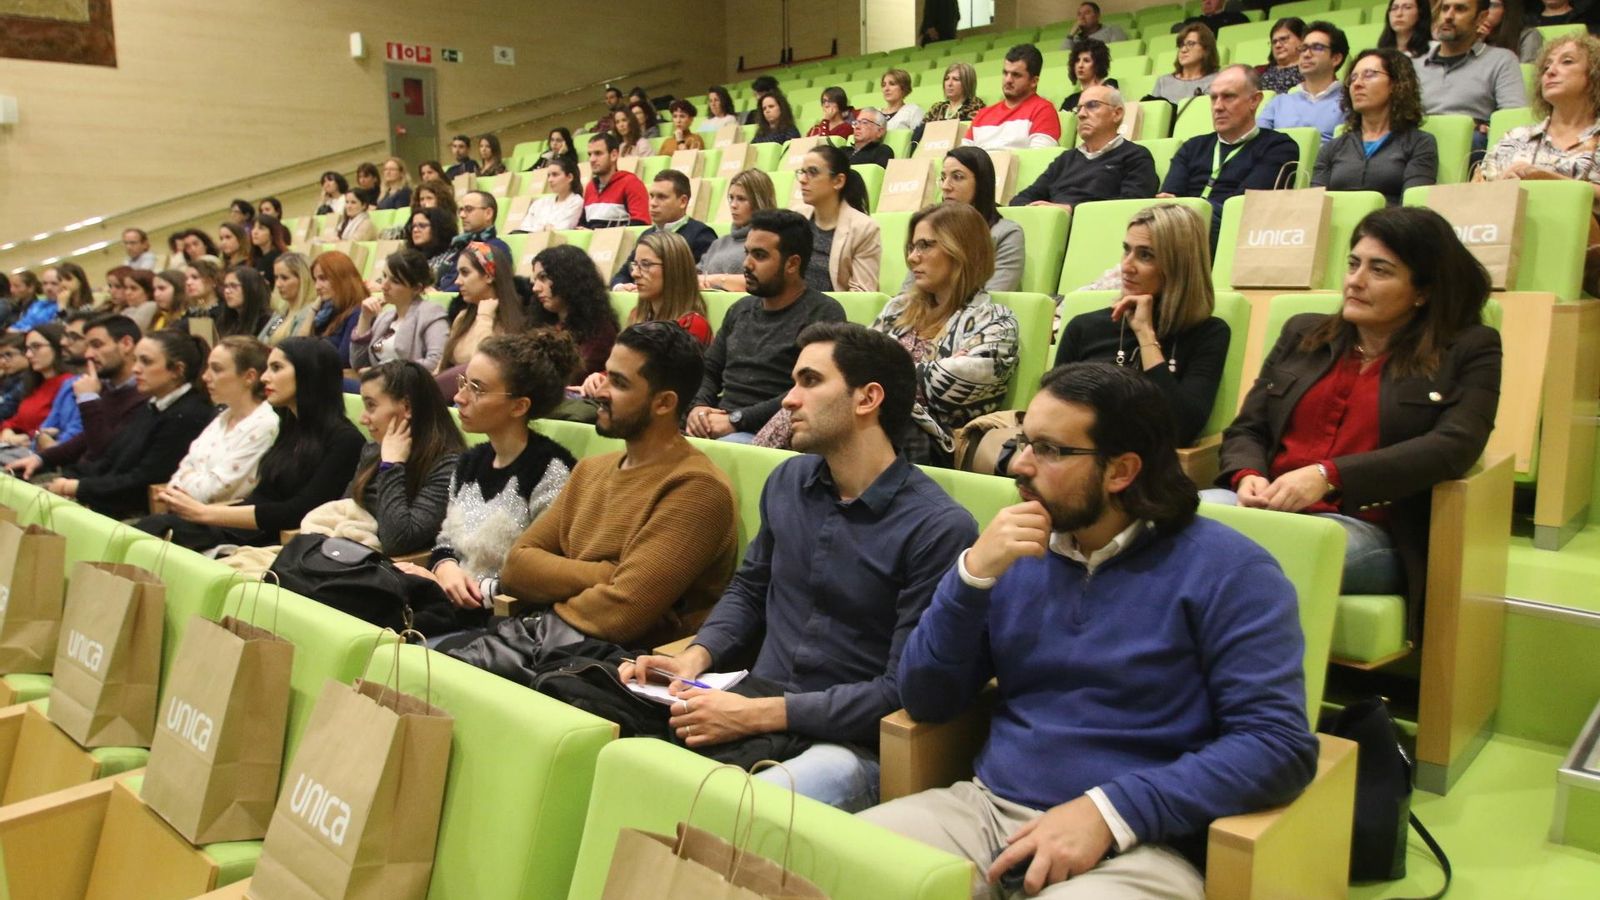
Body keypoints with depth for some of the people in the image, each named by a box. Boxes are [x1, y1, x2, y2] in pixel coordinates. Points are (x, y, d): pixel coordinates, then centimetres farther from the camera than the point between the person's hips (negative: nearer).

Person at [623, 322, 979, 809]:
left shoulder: (939, 528, -12)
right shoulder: (789, 481, 10)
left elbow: (904, 689, -14)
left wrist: (758, 715, -19)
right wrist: (696, 656, 2)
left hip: (849, 744, -6)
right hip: (753, 711, 6)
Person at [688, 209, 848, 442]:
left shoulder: (824, 314, -3)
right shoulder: (741, 309, 21)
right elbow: (709, 371, 23)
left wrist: (736, 419, -17)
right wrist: (697, 407, 0)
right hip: (716, 428, 7)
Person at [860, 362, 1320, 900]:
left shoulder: (1225, 569, -6)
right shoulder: (1016, 554, 10)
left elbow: (1280, 743, -14)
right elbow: (925, 702, 6)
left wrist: (1110, 811, -21)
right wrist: (973, 575, -9)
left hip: (1135, 841, -4)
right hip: (985, 808, 5)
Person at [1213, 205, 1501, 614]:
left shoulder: (1469, 351, 11)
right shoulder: (1302, 333, 23)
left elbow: (1454, 446, -7)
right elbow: (1247, 428, 19)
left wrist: (1328, 476, -18)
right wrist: (1248, 476, -6)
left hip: (1368, 530, -3)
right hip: (1269, 509, 4)